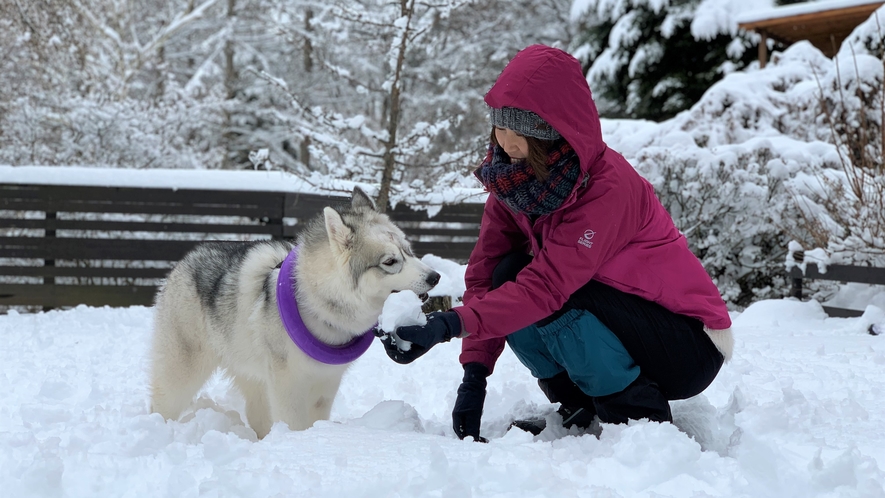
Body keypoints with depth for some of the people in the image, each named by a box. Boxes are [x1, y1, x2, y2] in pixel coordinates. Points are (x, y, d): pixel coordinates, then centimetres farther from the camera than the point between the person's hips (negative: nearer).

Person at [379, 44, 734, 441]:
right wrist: (474, 375, -18)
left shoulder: (607, 188, -28)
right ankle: (579, 413, -1)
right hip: (618, 329, 7)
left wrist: (450, 324, -46)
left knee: (542, 294, -28)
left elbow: (549, 286, -37)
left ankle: (642, 416, -13)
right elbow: (484, 274, -7)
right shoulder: (513, 178, -4)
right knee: (510, 274, -14)